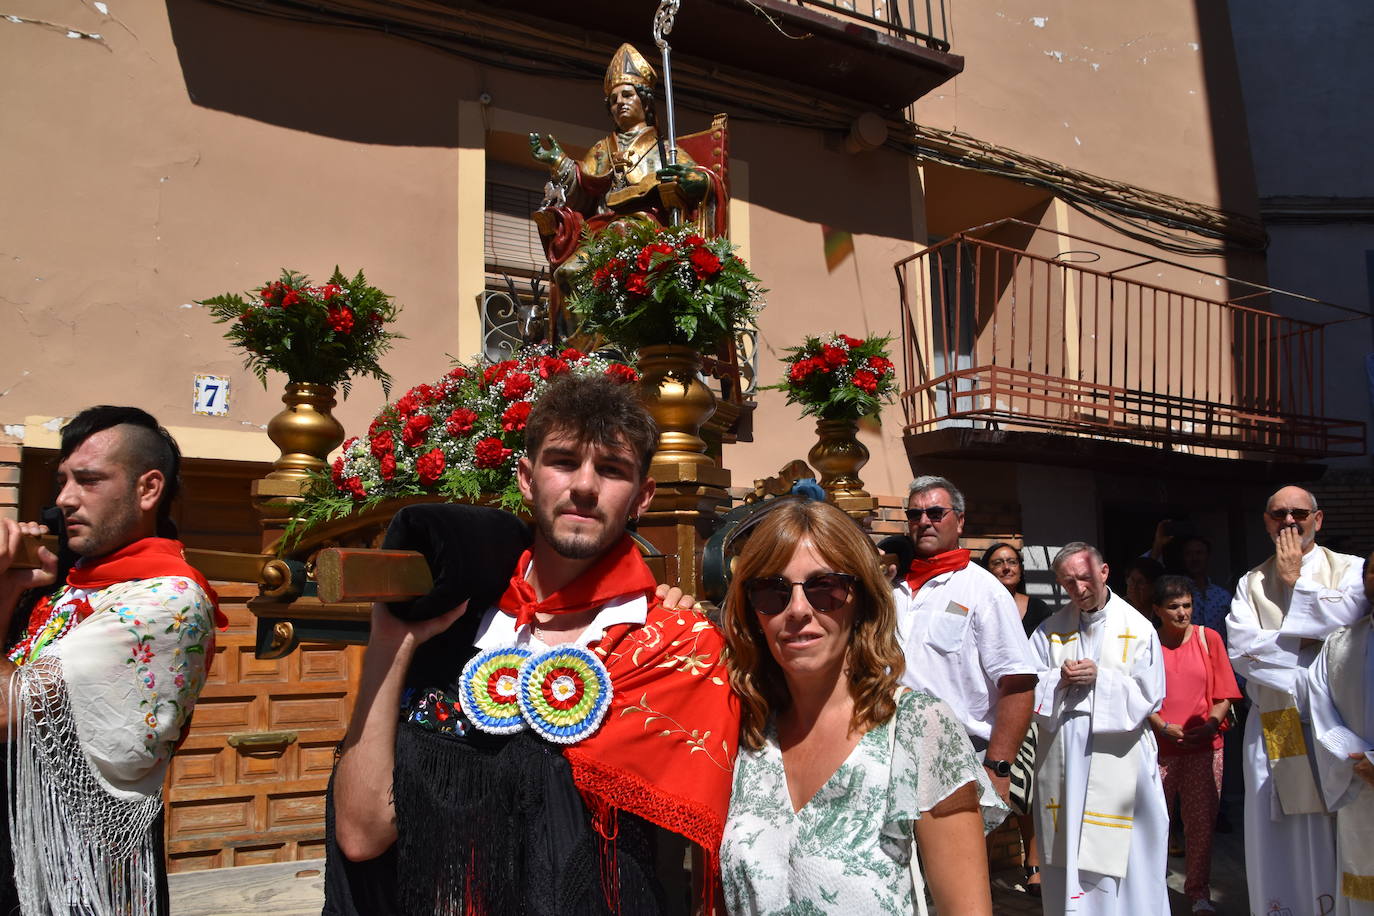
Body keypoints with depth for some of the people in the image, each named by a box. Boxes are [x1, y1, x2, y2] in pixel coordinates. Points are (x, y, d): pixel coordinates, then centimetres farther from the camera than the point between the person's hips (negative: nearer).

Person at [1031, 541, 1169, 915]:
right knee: (1066, 853, 8)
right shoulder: (1051, 629, 7)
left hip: (1117, 756, -2)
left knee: (1121, 854, 1)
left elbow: (1147, 696, -4)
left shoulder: (1137, 629, 1)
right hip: (1063, 759, 2)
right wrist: (1059, 680, -14)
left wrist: (1100, 678, -15)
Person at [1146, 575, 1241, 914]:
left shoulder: (1208, 638, 3)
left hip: (1204, 747, 1)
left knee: (1202, 823, 6)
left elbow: (1224, 693, 4)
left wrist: (1210, 725, -11)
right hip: (1158, 747, -1)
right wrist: (1163, 727, -12)